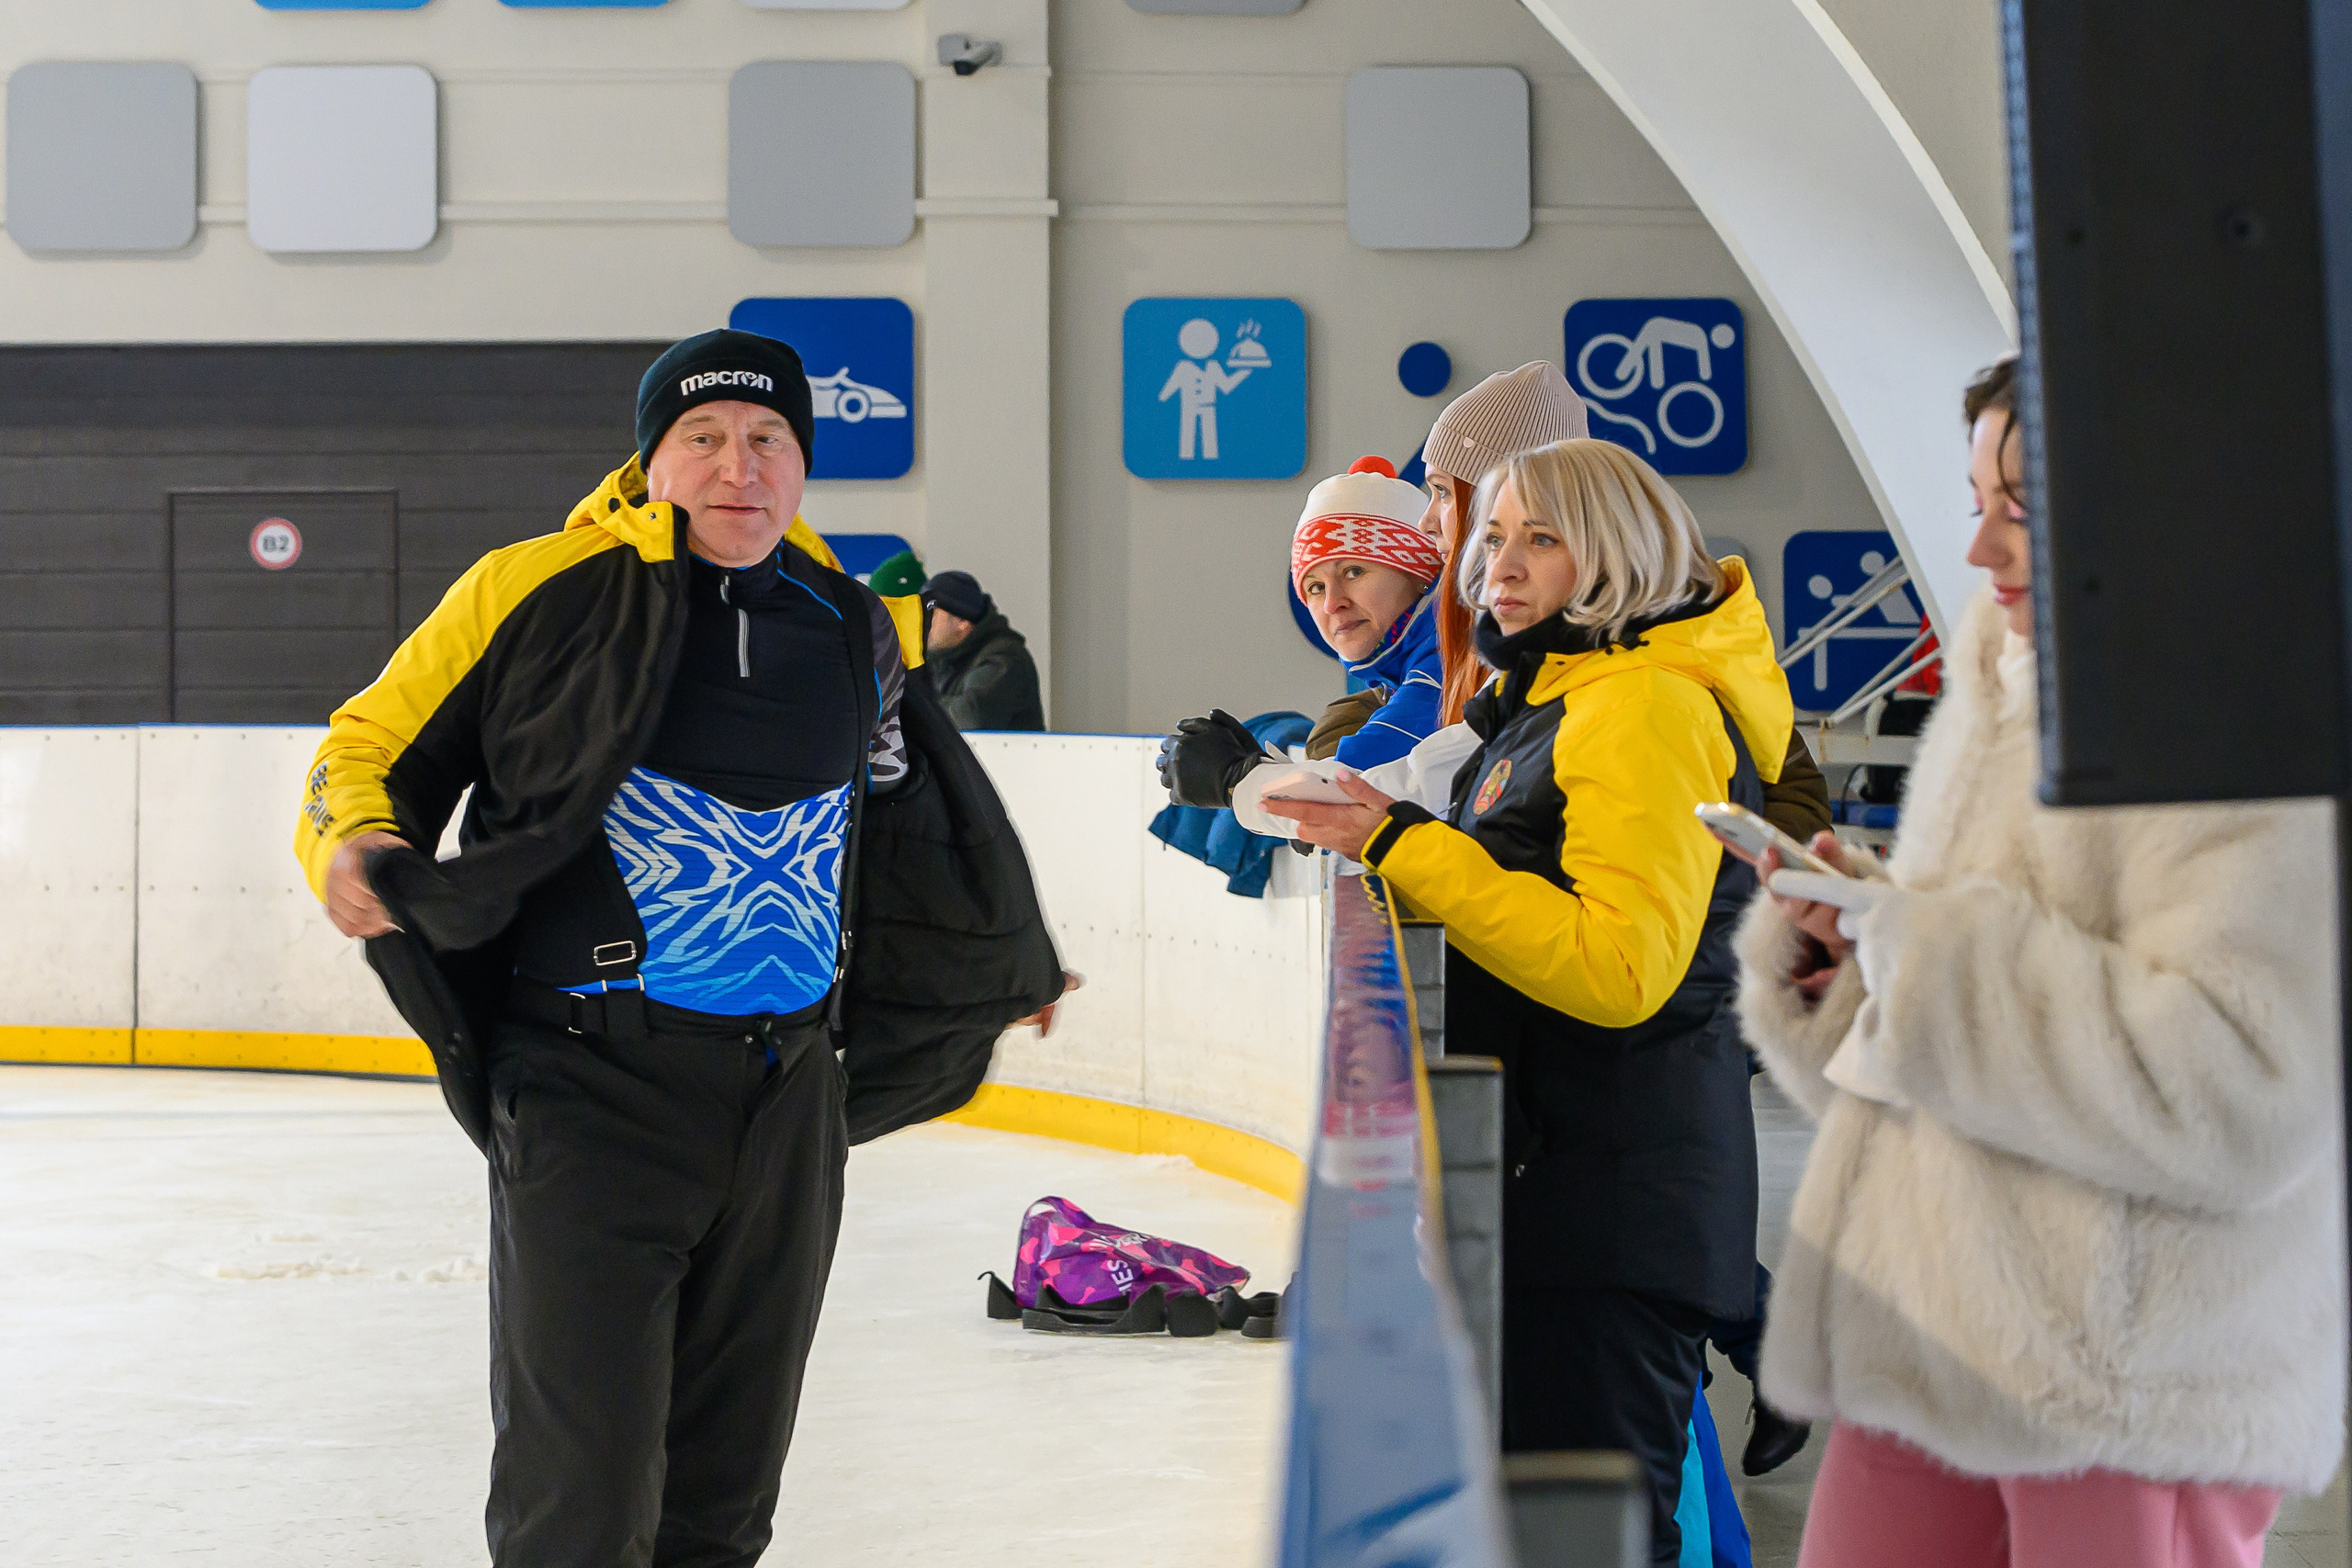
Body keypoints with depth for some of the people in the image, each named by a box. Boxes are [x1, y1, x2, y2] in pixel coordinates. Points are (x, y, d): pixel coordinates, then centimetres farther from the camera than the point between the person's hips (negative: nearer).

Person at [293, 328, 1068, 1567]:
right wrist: (354, 838, -18)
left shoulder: (857, 633, 10)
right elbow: (373, 741, 3)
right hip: (588, 1081, -5)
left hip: (789, 1097, 5)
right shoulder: (539, 593, -5)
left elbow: (911, 831, 27)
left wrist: (1008, 970, 35)